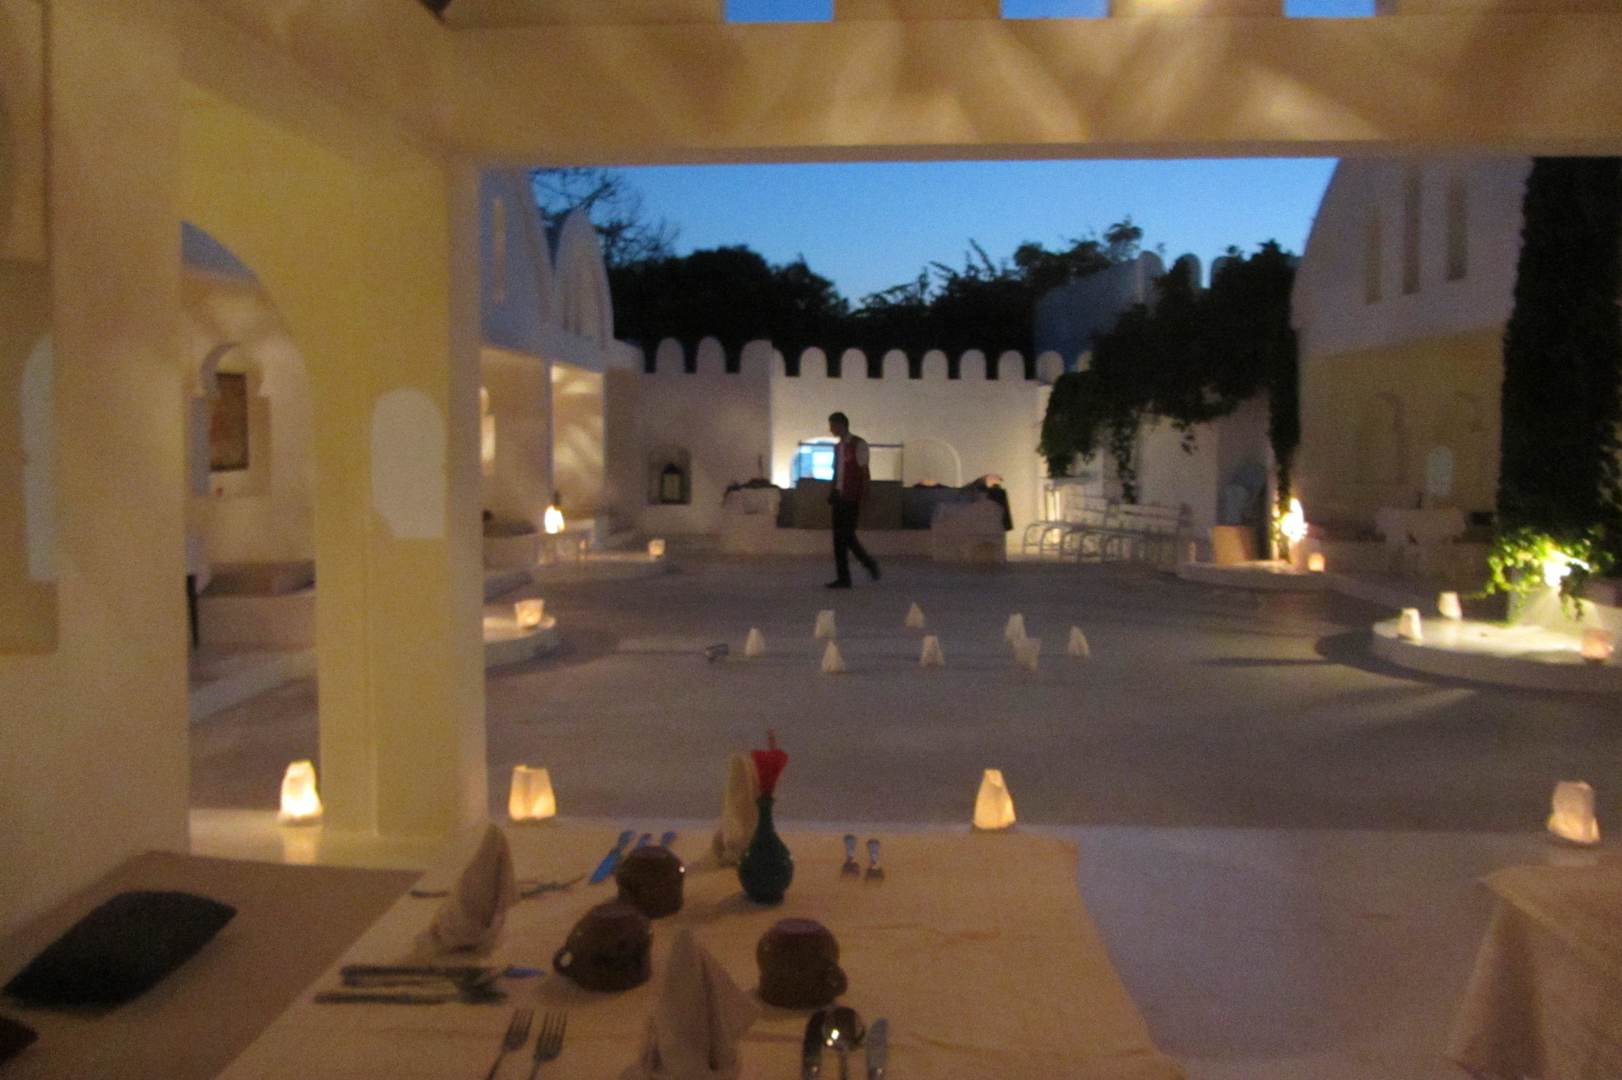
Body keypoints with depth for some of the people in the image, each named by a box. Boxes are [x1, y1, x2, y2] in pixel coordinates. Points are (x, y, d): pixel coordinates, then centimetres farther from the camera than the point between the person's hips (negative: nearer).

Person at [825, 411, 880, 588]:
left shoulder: (859, 444, -7)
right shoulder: (838, 447, 15)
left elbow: (864, 472, -9)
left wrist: (863, 497, -14)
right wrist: (832, 493, 11)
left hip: (852, 498, -7)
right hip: (840, 497, 7)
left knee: (847, 535, -9)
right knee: (839, 537, 5)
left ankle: (868, 563, 9)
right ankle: (843, 577, 11)